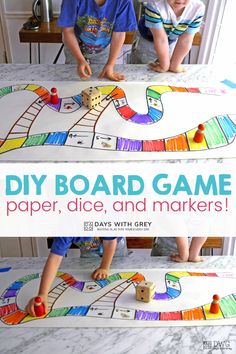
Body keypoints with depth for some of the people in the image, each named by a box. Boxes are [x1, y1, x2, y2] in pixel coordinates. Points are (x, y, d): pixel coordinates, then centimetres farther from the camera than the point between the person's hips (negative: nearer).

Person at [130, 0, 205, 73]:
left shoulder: (198, 8, -29)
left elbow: (185, 40, -23)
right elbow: (160, 38, -32)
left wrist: (174, 66, -16)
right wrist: (164, 66, -25)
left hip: (172, 44, 2)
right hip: (146, 42, -2)